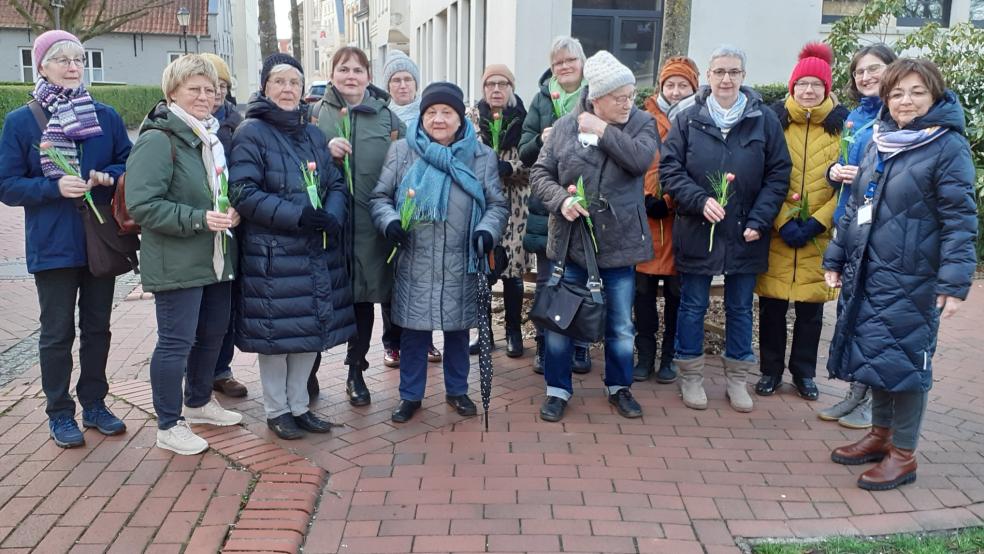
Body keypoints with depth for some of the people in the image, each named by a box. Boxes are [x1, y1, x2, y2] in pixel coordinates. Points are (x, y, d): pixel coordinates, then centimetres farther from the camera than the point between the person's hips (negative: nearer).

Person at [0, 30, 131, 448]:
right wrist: (55, 187, -20)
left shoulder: (106, 116, 3)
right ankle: (60, 414, 20)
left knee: (97, 327, 13)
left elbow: (129, 164, 8)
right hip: (52, 244, -3)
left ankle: (94, 404, 28)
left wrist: (108, 177, -13)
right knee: (58, 332, 6)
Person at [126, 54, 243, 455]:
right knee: (176, 342, -1)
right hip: (176, 263, -8)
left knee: (213, 333, 18)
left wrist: (231, 213, 2)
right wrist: (198, 219, -25)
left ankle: (198, 402, 38)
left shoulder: (214, 137, 13)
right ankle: (168, 426, 13)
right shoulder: (157, 140, -14)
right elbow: (141, 204, -21)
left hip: (217, 257, 8)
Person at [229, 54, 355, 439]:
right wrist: (298, 215, -22)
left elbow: (336, 184, 11)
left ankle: (299, 405, 27)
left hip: (317, 249, 6)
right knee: (277, 331, 2)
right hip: (271, 253, -6)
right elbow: (243, 193, -15)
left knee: (311, 328, 11)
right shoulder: (251, 133, -6)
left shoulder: (313, 134, 14)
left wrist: (331, 215, -11)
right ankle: (276, 410, 20)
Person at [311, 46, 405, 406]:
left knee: (364, 298, 10)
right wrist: (325, 149, -18)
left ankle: (356, 372, 27)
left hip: (371, 226, 2)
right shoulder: (316, 113, 5)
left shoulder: (387, 117, 9)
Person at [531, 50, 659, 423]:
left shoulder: (642, 123, -1)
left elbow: (642, 159, -20)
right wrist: (561, 200, -16)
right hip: (570, 241, 0)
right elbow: (540, 173, 1)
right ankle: (558, 389, 26)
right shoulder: (565, 126, -1)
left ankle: (619, 387, 33)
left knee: (621, 326, 13)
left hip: (618, 244, 0)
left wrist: (603, 130, -17)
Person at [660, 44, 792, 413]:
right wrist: (700, 200, -18)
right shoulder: (688, 119, -1)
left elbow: (778, 175, 0)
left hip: (745, 234, 1)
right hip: (696, 231, -1)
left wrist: (759, 220, -10)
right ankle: (691, 377, 23)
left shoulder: (764, 120, 0)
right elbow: (669, 169, -4)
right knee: (693, 306, 8)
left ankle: (737, 379, 26)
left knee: (740, 308, 12)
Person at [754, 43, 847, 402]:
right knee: (772, 305, 6)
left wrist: (816, 222, -11)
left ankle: (804, 373, 26)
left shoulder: (842, 125, 1)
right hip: (777, 232, 0)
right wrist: (783, 223, -13)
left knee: (811, 308, 10)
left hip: (820, 235, 1)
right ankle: (771, 371, 22)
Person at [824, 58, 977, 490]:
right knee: (872, 354, 14)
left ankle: (903, 454, 15)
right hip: (867, 273, 7)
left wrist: (954, 282, -19)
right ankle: (880, 434, 31)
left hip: (911, 279, -6)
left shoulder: (947, 146, -9)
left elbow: (960, 219, -13)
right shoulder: (879, 142, 11)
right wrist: (837, 258, 15)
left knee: (903, 358, 0)